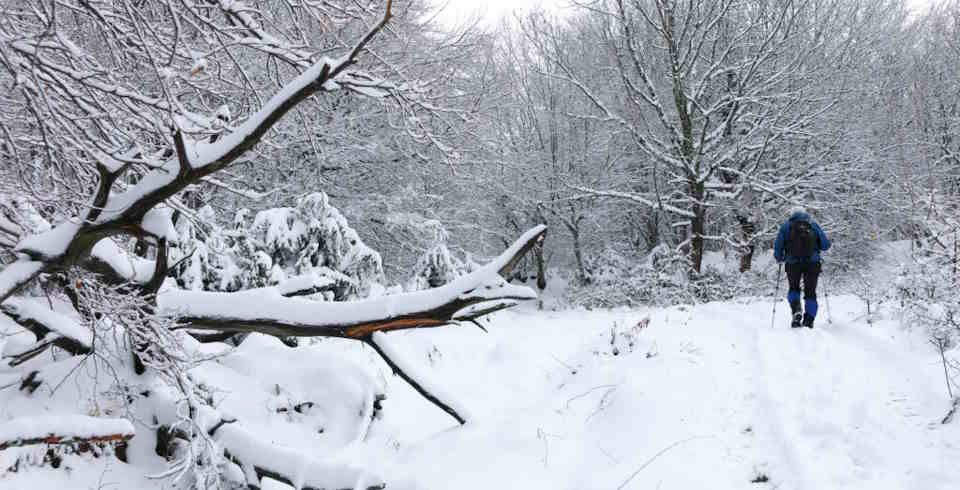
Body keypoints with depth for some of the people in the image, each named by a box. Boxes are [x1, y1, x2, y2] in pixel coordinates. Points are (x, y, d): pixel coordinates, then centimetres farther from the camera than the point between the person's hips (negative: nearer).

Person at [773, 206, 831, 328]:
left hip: (793, 263, 0)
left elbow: (778, 246, 3)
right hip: (813, 263, 1)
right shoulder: (813, 225, 11)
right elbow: (826, 245, 8)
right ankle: (809, 321, 1)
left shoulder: (786, 226, 9)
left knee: (793, 289, 18)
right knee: (810, 292, 10)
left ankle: (796, 310, -9)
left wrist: (780, 259, 21)